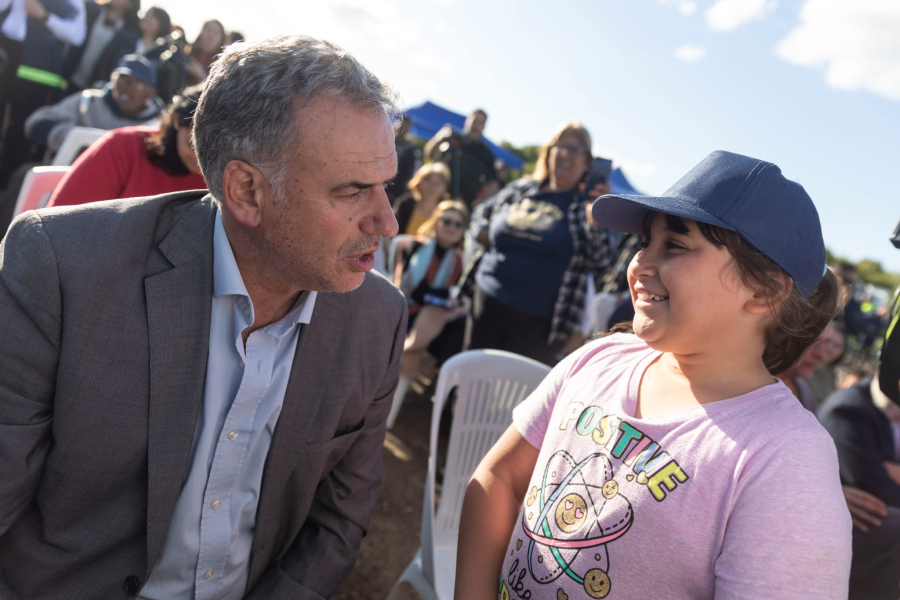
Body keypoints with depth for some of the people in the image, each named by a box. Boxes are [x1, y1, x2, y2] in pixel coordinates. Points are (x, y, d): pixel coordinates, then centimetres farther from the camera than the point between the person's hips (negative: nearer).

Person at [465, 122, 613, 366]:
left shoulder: (584, 206, -3)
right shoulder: (521, 189, 9)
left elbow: (599, 264, -15)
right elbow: (481, 212, 26)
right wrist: (483, 234, 6)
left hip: (537, 327, -4)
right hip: (486, 306, 4)